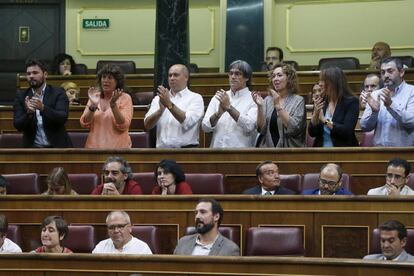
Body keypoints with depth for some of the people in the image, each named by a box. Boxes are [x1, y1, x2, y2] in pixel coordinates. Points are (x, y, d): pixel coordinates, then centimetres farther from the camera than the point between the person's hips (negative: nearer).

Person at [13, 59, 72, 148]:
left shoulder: (58, 93, 1)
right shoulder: (21, 96, 6)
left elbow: (63, 117, -12)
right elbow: (18, 125, -2)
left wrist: (42, 108, -27)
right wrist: (29, 112, -21)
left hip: (56, 146, -1)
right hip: (32, 147, 1)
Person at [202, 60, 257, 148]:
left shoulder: (253, 99, 5)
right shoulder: (218, 98, 14)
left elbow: (249, 126, -11)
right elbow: (206, 127, 4)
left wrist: (229, 107, -16)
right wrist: (219, 113, -13)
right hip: (217, 149, 3)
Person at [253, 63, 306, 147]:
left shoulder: (298, 100, -1)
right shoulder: (268, 100, 8)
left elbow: (294, 128, -14)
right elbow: (261, 129, 1)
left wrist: (278, 105, -16)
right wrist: (260, 106, -11)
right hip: (267, 147, 4)